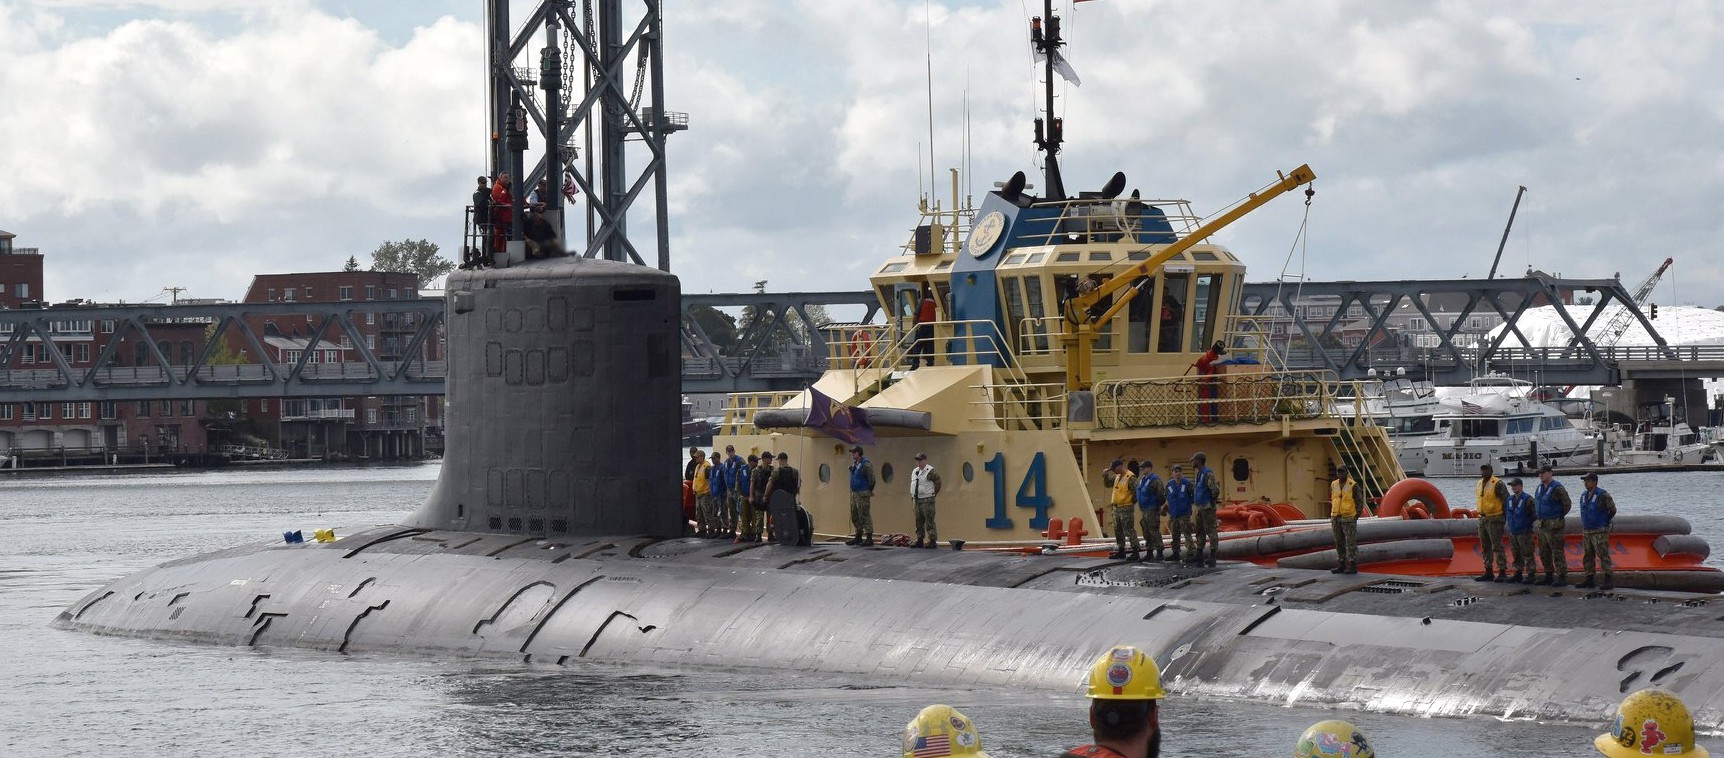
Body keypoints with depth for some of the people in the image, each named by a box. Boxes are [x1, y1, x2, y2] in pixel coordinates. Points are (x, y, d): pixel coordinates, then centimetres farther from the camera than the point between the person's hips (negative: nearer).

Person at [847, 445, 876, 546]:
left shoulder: (866, 464, -12)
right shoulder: (854, 464, 15)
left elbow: (871, 479, -13)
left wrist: (869, 490, -7)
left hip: (863, 494, -9)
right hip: (854, 493, 9)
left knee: (865, 515, -10)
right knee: (854, 516, 14)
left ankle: (869, 538, -9)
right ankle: (858, 537, 23)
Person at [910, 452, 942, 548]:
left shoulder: (930, 471, -10)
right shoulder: (915, 472, 15)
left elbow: (938, 483, -7)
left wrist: (933, 494, -2)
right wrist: (912, 495, 18)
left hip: (927, 500, -8)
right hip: (917, 500, 8)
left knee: (929, 521, -9)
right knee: (919, 522, 11)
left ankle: (933, 541, -8)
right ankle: (919, 541, 17)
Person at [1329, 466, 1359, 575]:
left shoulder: (1353, 486, -10)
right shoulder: (1334, 485, 5)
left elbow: (1358, 502, -8)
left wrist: (1356, 518, -13)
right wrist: (1331, 517, 10)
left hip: (1349, 518, -5)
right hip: (1336, 518, 5)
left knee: (1351, 543, -4)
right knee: (1339, 543, 8)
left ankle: (1353, 566, 0)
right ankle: (1341, 566, 15)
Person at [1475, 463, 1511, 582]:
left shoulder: (1497, 484, -13)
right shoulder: (1480, 484, 12)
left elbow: (1506, 500, -12)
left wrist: (1505, 515, -9)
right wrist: (1481, 515, 17)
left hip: (1494, 519, -8)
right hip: (1482, 519, 8)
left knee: (1497, 546, -8)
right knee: (1485, 547, 12)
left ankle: (1502, 572, -6)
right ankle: (1488, 572, 18)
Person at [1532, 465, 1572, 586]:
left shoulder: (1557, 488, -14)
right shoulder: (1540, 488, 13)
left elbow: (1567, 504, -14)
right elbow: (1536, 503, 29)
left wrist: (1559, 518, -7)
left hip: (1553, 524, -9)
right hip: (1542, 524, 9)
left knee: (1557, 552, -8)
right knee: (1544, 552, 13)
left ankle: (1562, 577, -6)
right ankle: (1549, 576, 22)